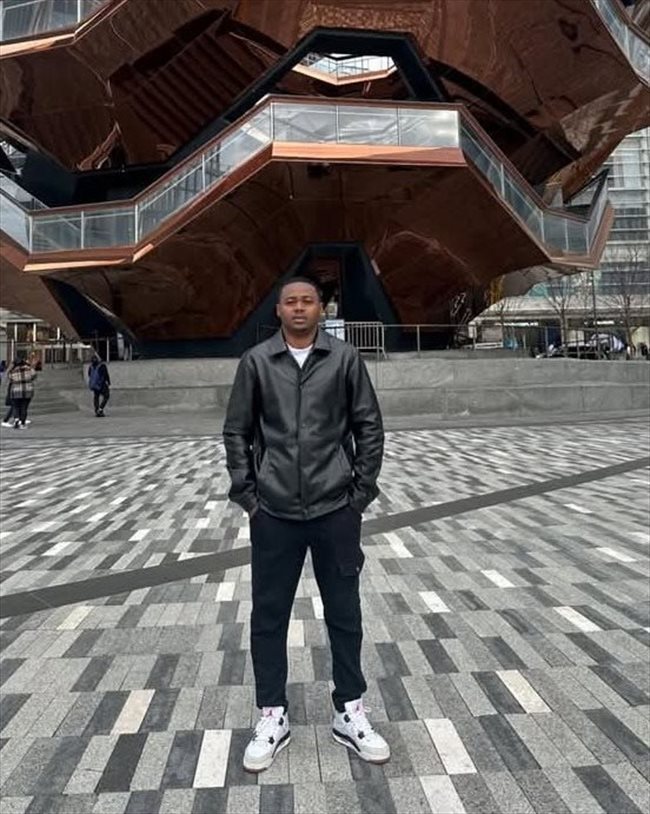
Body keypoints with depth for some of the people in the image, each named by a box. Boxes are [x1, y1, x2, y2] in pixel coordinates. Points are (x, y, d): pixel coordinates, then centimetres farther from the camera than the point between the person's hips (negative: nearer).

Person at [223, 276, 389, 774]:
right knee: (269, 615, 10)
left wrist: (361, 491, -1)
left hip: (336, 509, 0)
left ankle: (350, 712, 32)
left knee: (344, 612, 12)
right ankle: (273, 716, 30)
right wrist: (246, 493, 1)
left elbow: (369, 426, 3)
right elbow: (237, 431, 5)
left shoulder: (345, 359, 0)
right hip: (274, 512, 1)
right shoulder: (257, 361, 2)